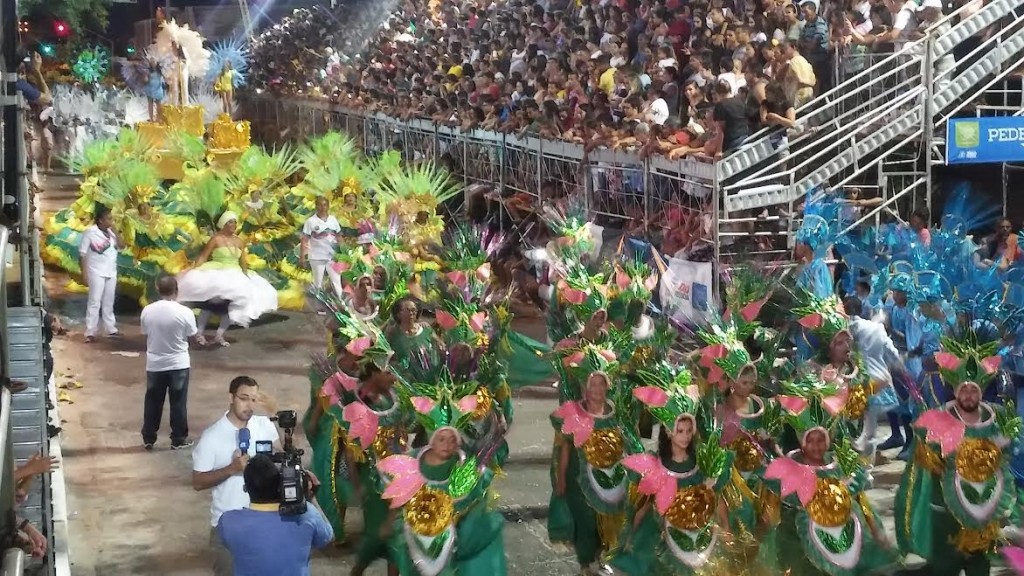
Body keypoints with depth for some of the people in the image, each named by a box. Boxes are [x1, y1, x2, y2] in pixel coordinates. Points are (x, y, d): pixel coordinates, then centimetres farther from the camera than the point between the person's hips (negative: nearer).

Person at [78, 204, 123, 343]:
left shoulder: (111, 232, 7)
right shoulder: (90, 232, -10)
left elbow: (121, 247, 2)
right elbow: (82, 254, -10)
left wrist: (115, 232, -6)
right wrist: (84, 272, -15)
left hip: (111, 273, 6)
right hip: (96, 273, -6)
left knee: (108, 303, 13)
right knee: (94, 302, -8)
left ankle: (111, 330, 20)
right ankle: (90, 333, -9)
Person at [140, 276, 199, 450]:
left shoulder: (147, 311, -7)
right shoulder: (184, 312, -16)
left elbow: (145, 334, 4)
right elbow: (192, 335, -4)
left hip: (154, 364, 2)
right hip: (178, 364, -2)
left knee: (152, 402, 14)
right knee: (178, 403, 9)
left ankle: (148, 438, 21)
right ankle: (178, 439, 15)